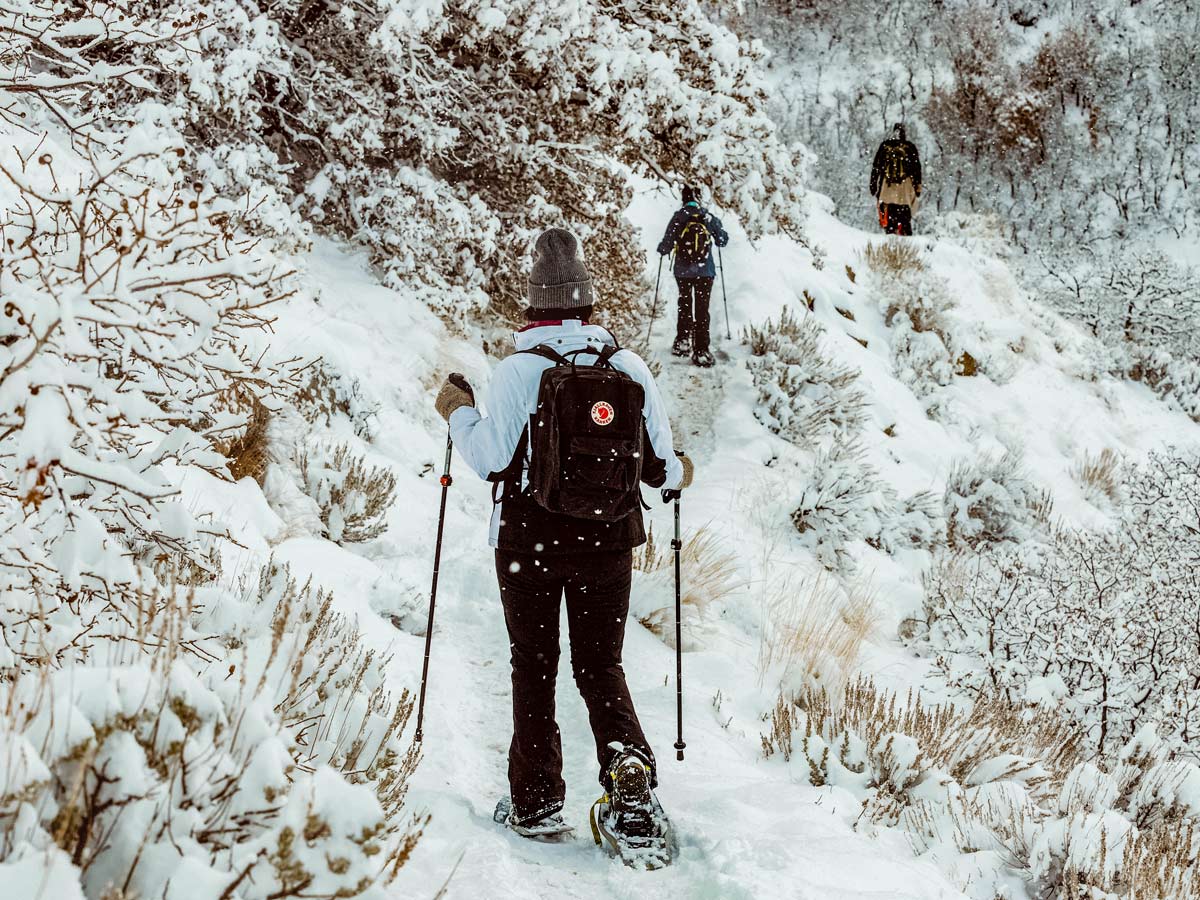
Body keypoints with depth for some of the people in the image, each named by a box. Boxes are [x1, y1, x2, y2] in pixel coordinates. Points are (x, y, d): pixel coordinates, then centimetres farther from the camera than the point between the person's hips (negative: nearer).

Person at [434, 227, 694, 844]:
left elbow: (492, 461, -12)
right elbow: (659, 464, 0)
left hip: (529, 541, -2)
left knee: (533, 667, 12)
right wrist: (677, 475, 23)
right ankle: (629, 761, -8)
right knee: (601, 664, 16)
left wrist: (459, 412, 5)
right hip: (608, 540, 2)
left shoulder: (517, 371, -13)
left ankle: (537, 803, 15)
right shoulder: (630, 367, -4)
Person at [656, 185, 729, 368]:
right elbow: (723, 241, 6)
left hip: (682, 271, 1)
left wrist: (661, 250, 16)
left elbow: (666, 244, -7)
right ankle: (701, 351, -6)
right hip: (705, 271, -1)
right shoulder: (709, 218, -6)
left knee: (684, 306, 20)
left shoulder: (678, 218, -9)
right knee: (702, 310, 1)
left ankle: (682, 342, 24)